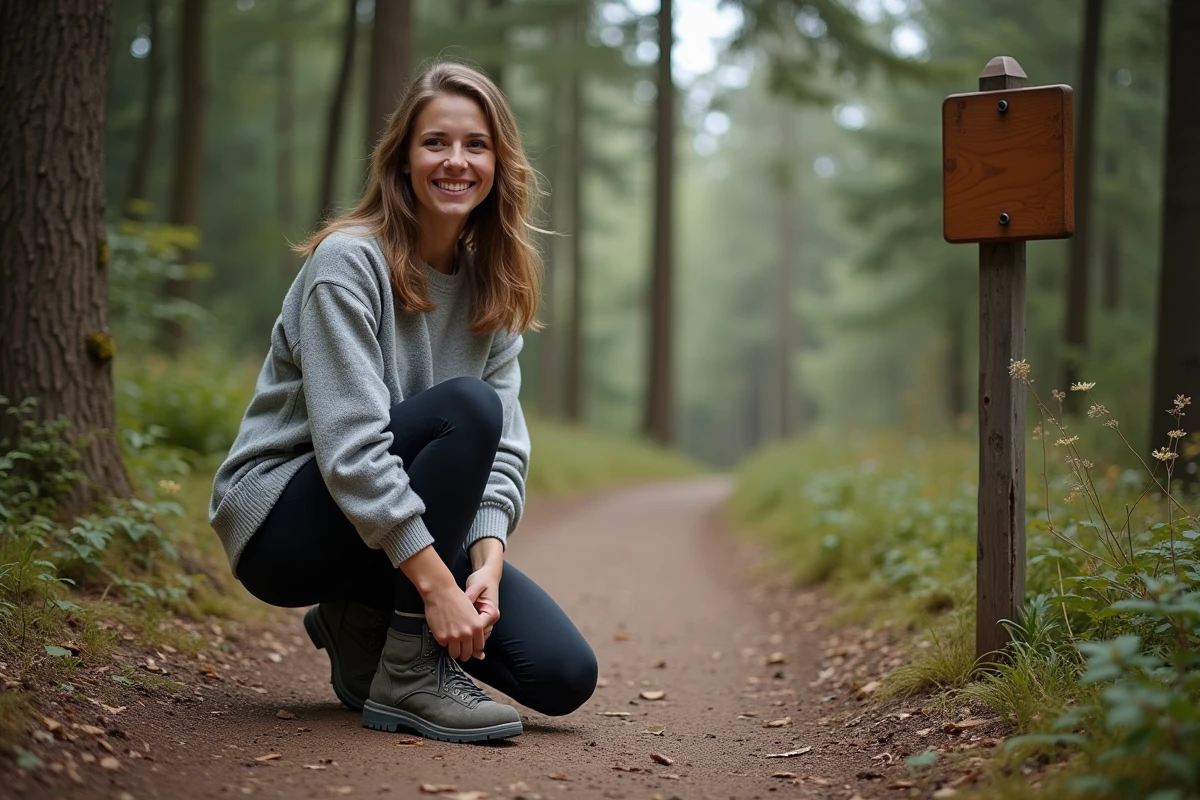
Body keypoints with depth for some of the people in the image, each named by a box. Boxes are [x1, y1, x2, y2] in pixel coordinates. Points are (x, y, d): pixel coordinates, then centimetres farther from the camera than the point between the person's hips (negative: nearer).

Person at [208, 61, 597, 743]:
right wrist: (436, 582, -30)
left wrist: (488, 559, -21)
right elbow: (349, 444, -26)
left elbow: (505, 443, -4)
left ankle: (361, 627, 12)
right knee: (466, 406, -31)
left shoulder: (492, 284, 4)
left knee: (565, 676, -9)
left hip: (400, 524, 6)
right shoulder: (349, 261, -17)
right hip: (283, 522, -6)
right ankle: (408, 678, -22)